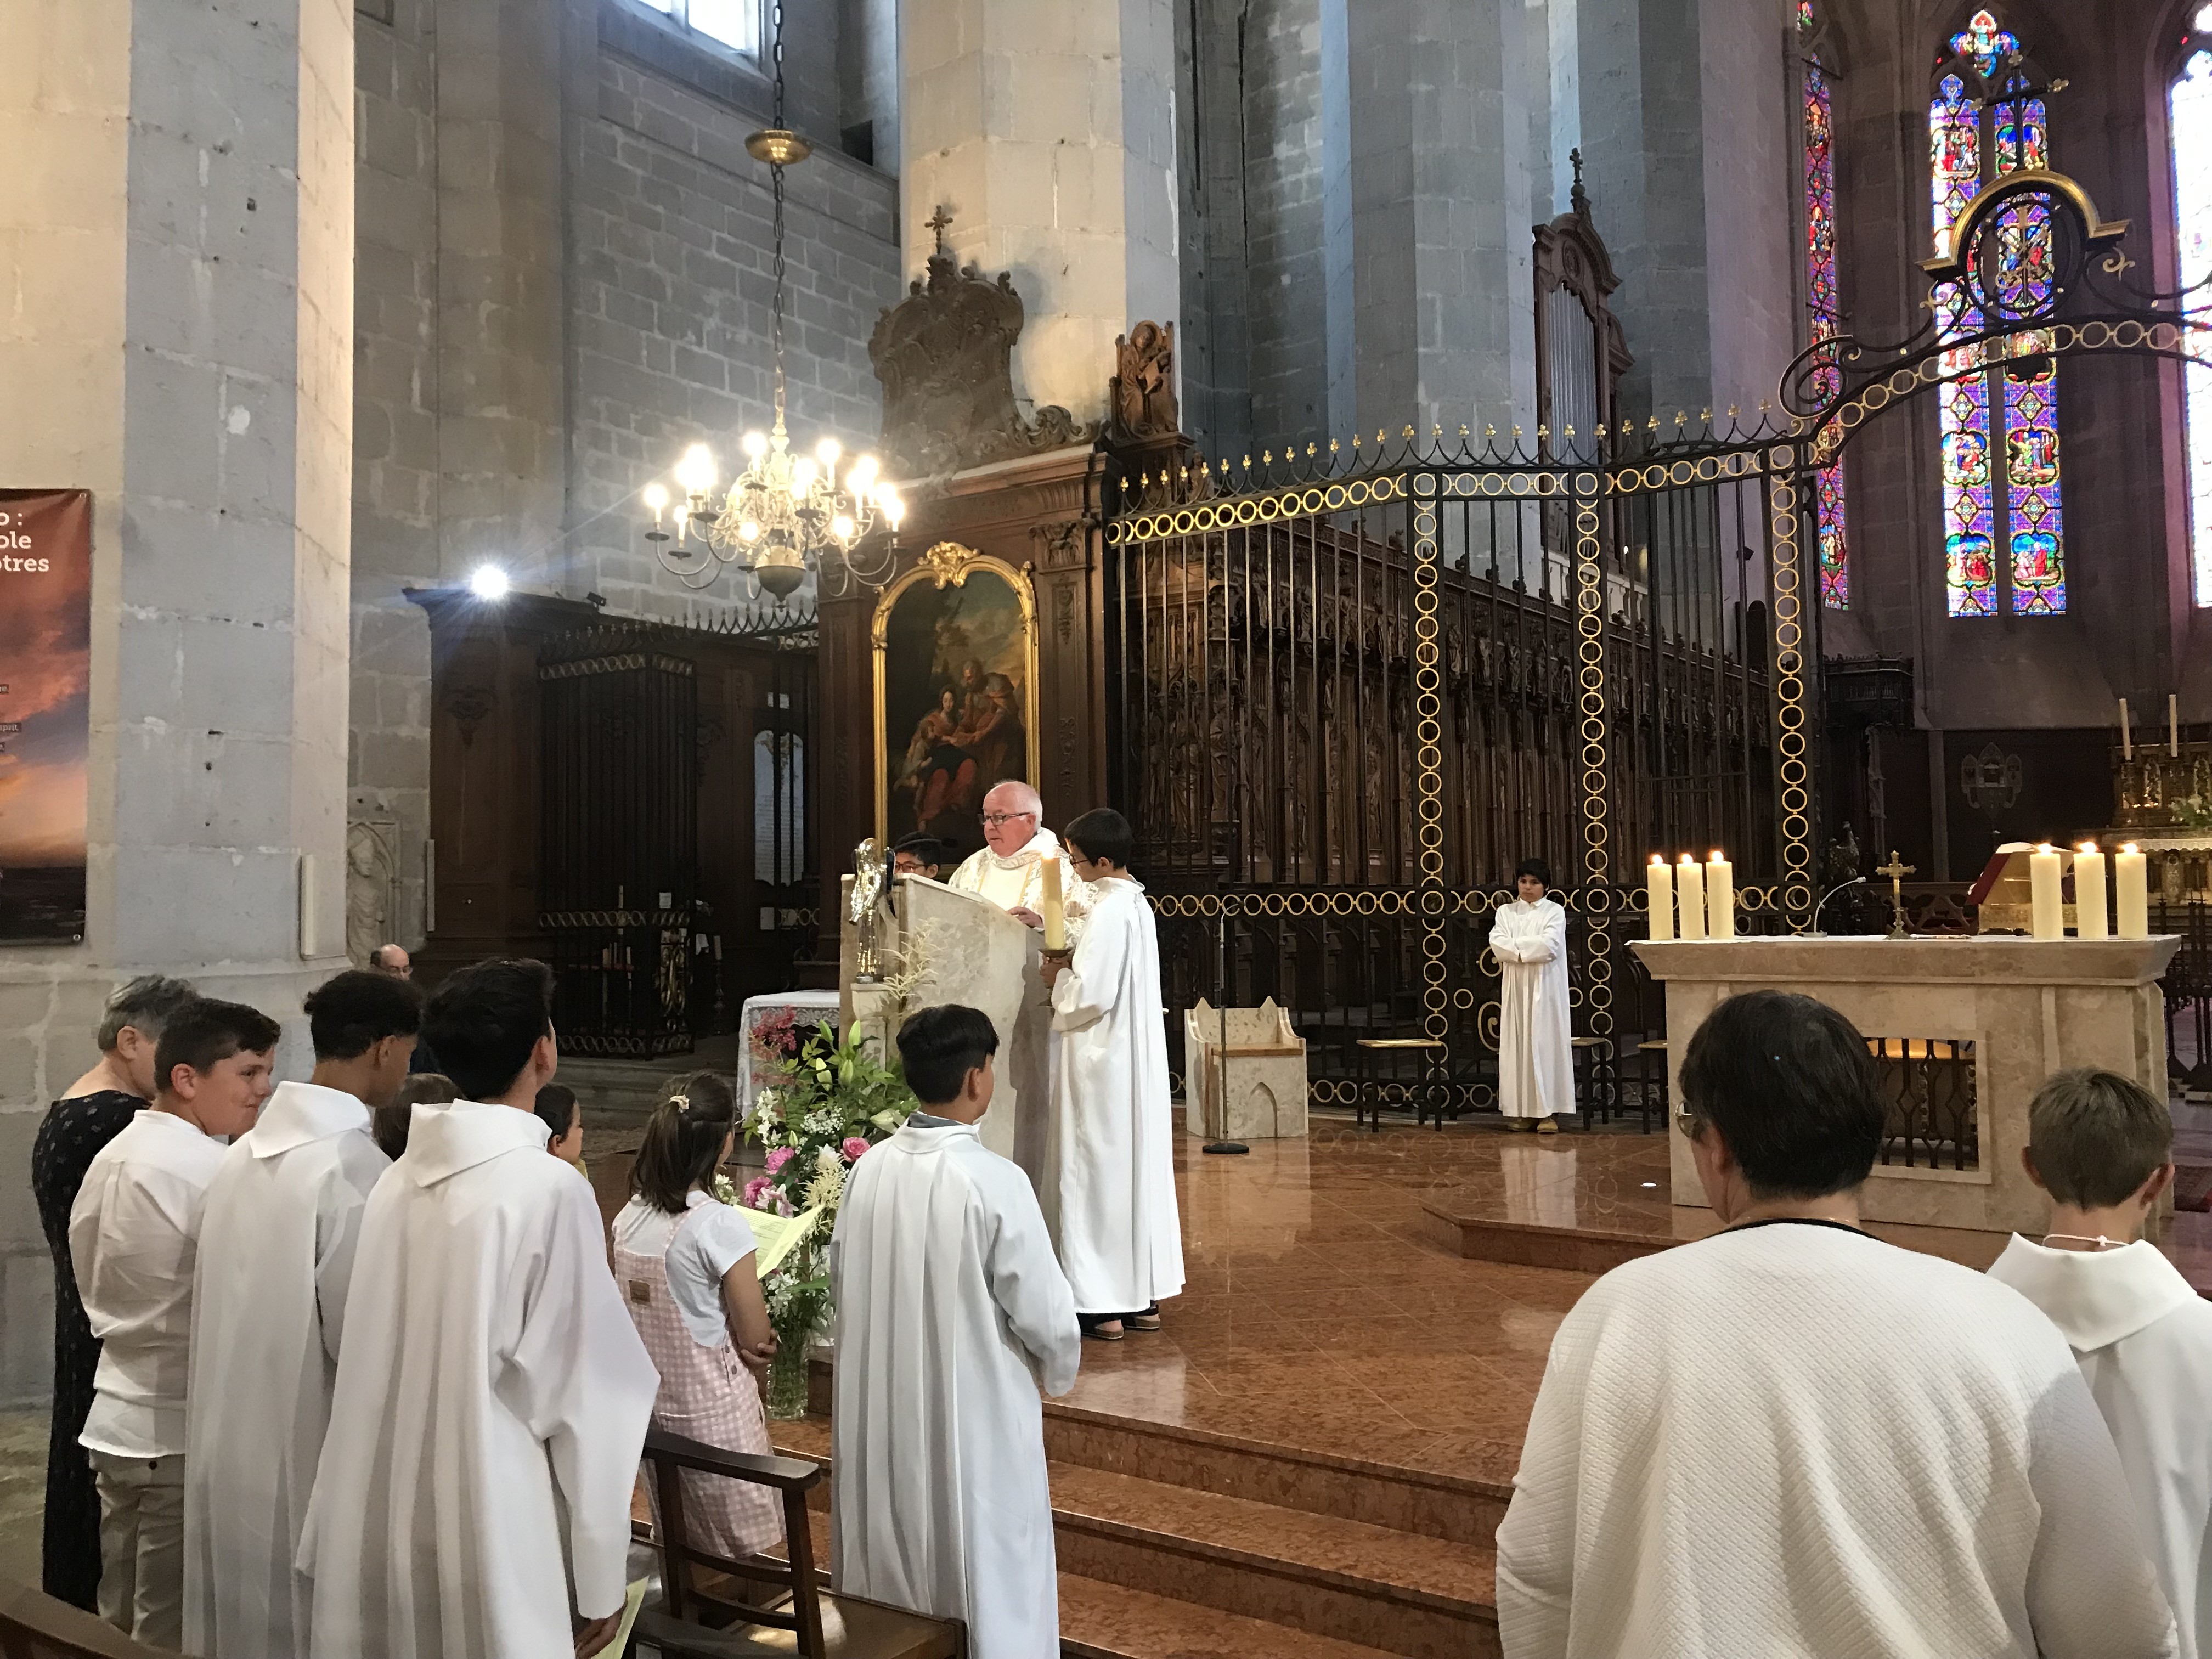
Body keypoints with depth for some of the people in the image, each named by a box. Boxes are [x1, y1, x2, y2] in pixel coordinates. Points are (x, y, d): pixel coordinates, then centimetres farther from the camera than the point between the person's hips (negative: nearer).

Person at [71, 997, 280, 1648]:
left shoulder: (111, 1156, 7)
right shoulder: (215, 1169, -20)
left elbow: (91, 1283, 16)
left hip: (116, 1420, 9)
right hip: (187, 1431, -8)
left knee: (122, 1628, 17)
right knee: (177, 1638, 2)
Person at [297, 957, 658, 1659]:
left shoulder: (398, 1179, 1)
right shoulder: (550, 1189, -17)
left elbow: (372, 1358, 7)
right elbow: (583, 1396, -14)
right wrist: (598, 1576, -6)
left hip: (383, 1527, 6)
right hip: (492, 1538, -6)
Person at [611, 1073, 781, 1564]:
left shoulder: (630, 1216, -3)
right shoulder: (720, 1223, -22)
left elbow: (650, 1312, 8)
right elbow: (757, 1341, -15)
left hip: (649, 1404, 6)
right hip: (711, 1413, -6)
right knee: (734, 1550, 11)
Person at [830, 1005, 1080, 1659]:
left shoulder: (868, 1170, -6)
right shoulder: (994, 1182, -22)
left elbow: (841, 1285, 7)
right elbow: (1046, 1313, -17)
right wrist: (1059, 1369, 5)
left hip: (882, 1412, 6)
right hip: (975, 1418, -5)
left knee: (894, 1573, 22)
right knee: (986, 1583, 12)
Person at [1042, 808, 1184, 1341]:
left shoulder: (1110, 912, -19)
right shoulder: (1136, 904, 10)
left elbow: (1091, 994, -23)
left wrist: (1059, 978, -5)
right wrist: (1071, 968, 6)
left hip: (1104, 1063, -9)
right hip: (1136, 1057, 9)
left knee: (1100, 1171, -2)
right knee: (1138, 1167, 13)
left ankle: (1102, 1306, 5)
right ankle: (1144, 1296, 21)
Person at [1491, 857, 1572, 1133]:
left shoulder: (1555, 912, 4)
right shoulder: (1505, 912, 12)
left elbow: (1550, 945, -12)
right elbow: (1498, 945, -4)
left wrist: (1515, 946, -8)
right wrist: (1530, 949, -13)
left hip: (1545, 988, -2)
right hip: (1515, 987, 3)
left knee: (1546, 1043, -5)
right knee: (1516, 1045, 0)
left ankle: (1549, 1111, -4)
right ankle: (1521, 1110, 2)